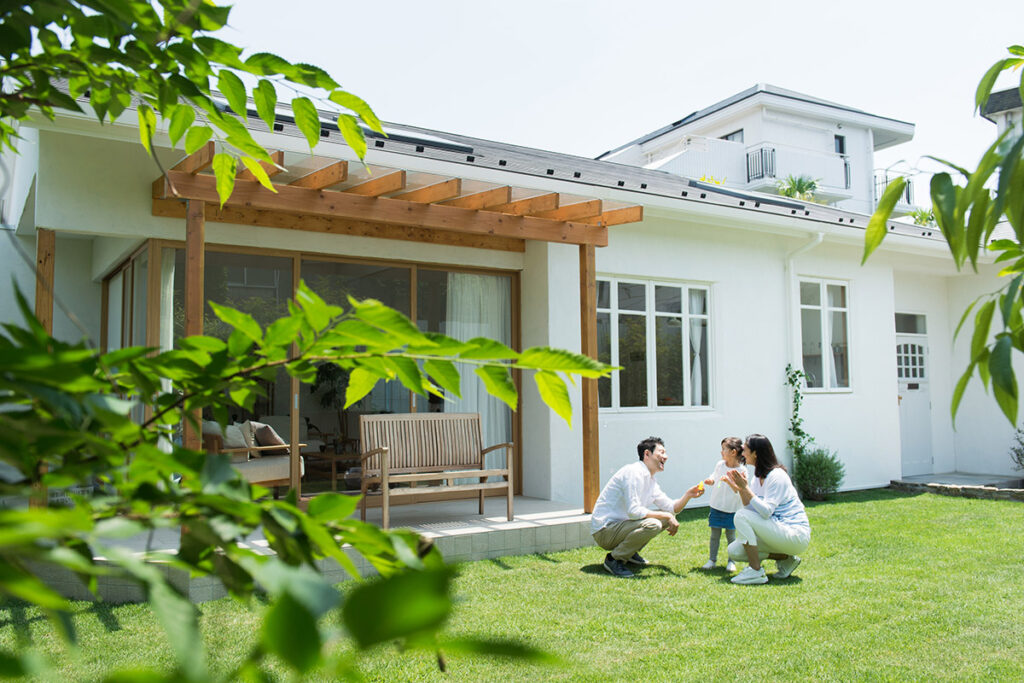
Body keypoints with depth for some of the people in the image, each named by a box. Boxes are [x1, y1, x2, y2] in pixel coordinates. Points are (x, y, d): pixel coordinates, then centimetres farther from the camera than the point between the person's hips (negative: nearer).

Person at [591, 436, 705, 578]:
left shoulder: (650, 481, 12)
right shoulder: (634, 472, -18)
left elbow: (672, 508, 16)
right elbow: (633, 511, -26)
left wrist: (688, 495, -3)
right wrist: (666, 516, -18)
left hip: (621, 524, 10)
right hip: (604, 531, -10)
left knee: (668, 516, 12)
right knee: (652, 524, -30)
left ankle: (630, 552, 14)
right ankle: (614, 559, -13)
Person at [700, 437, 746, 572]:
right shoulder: (720, 465, 0)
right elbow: (714, 477, 16)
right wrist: (710, 481, -6)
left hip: (732, 509, -3)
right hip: (716, 506, 4)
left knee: (731, 535, 6)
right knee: (715, 535, 8)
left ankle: (732, 562, 18)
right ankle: (712, 560, 17)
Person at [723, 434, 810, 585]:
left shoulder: (777, 475, -17)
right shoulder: (758, 476, 10)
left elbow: (766, 511, -26)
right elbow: (751, 508, 3)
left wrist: (746, 488, -24)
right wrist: (739, 489, -8)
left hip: (796, 534, -9)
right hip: (776, 531, 9)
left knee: (741, 516, -24)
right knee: (734, 551, 1)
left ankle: (756, 572, -17)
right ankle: (785, 558, 9)